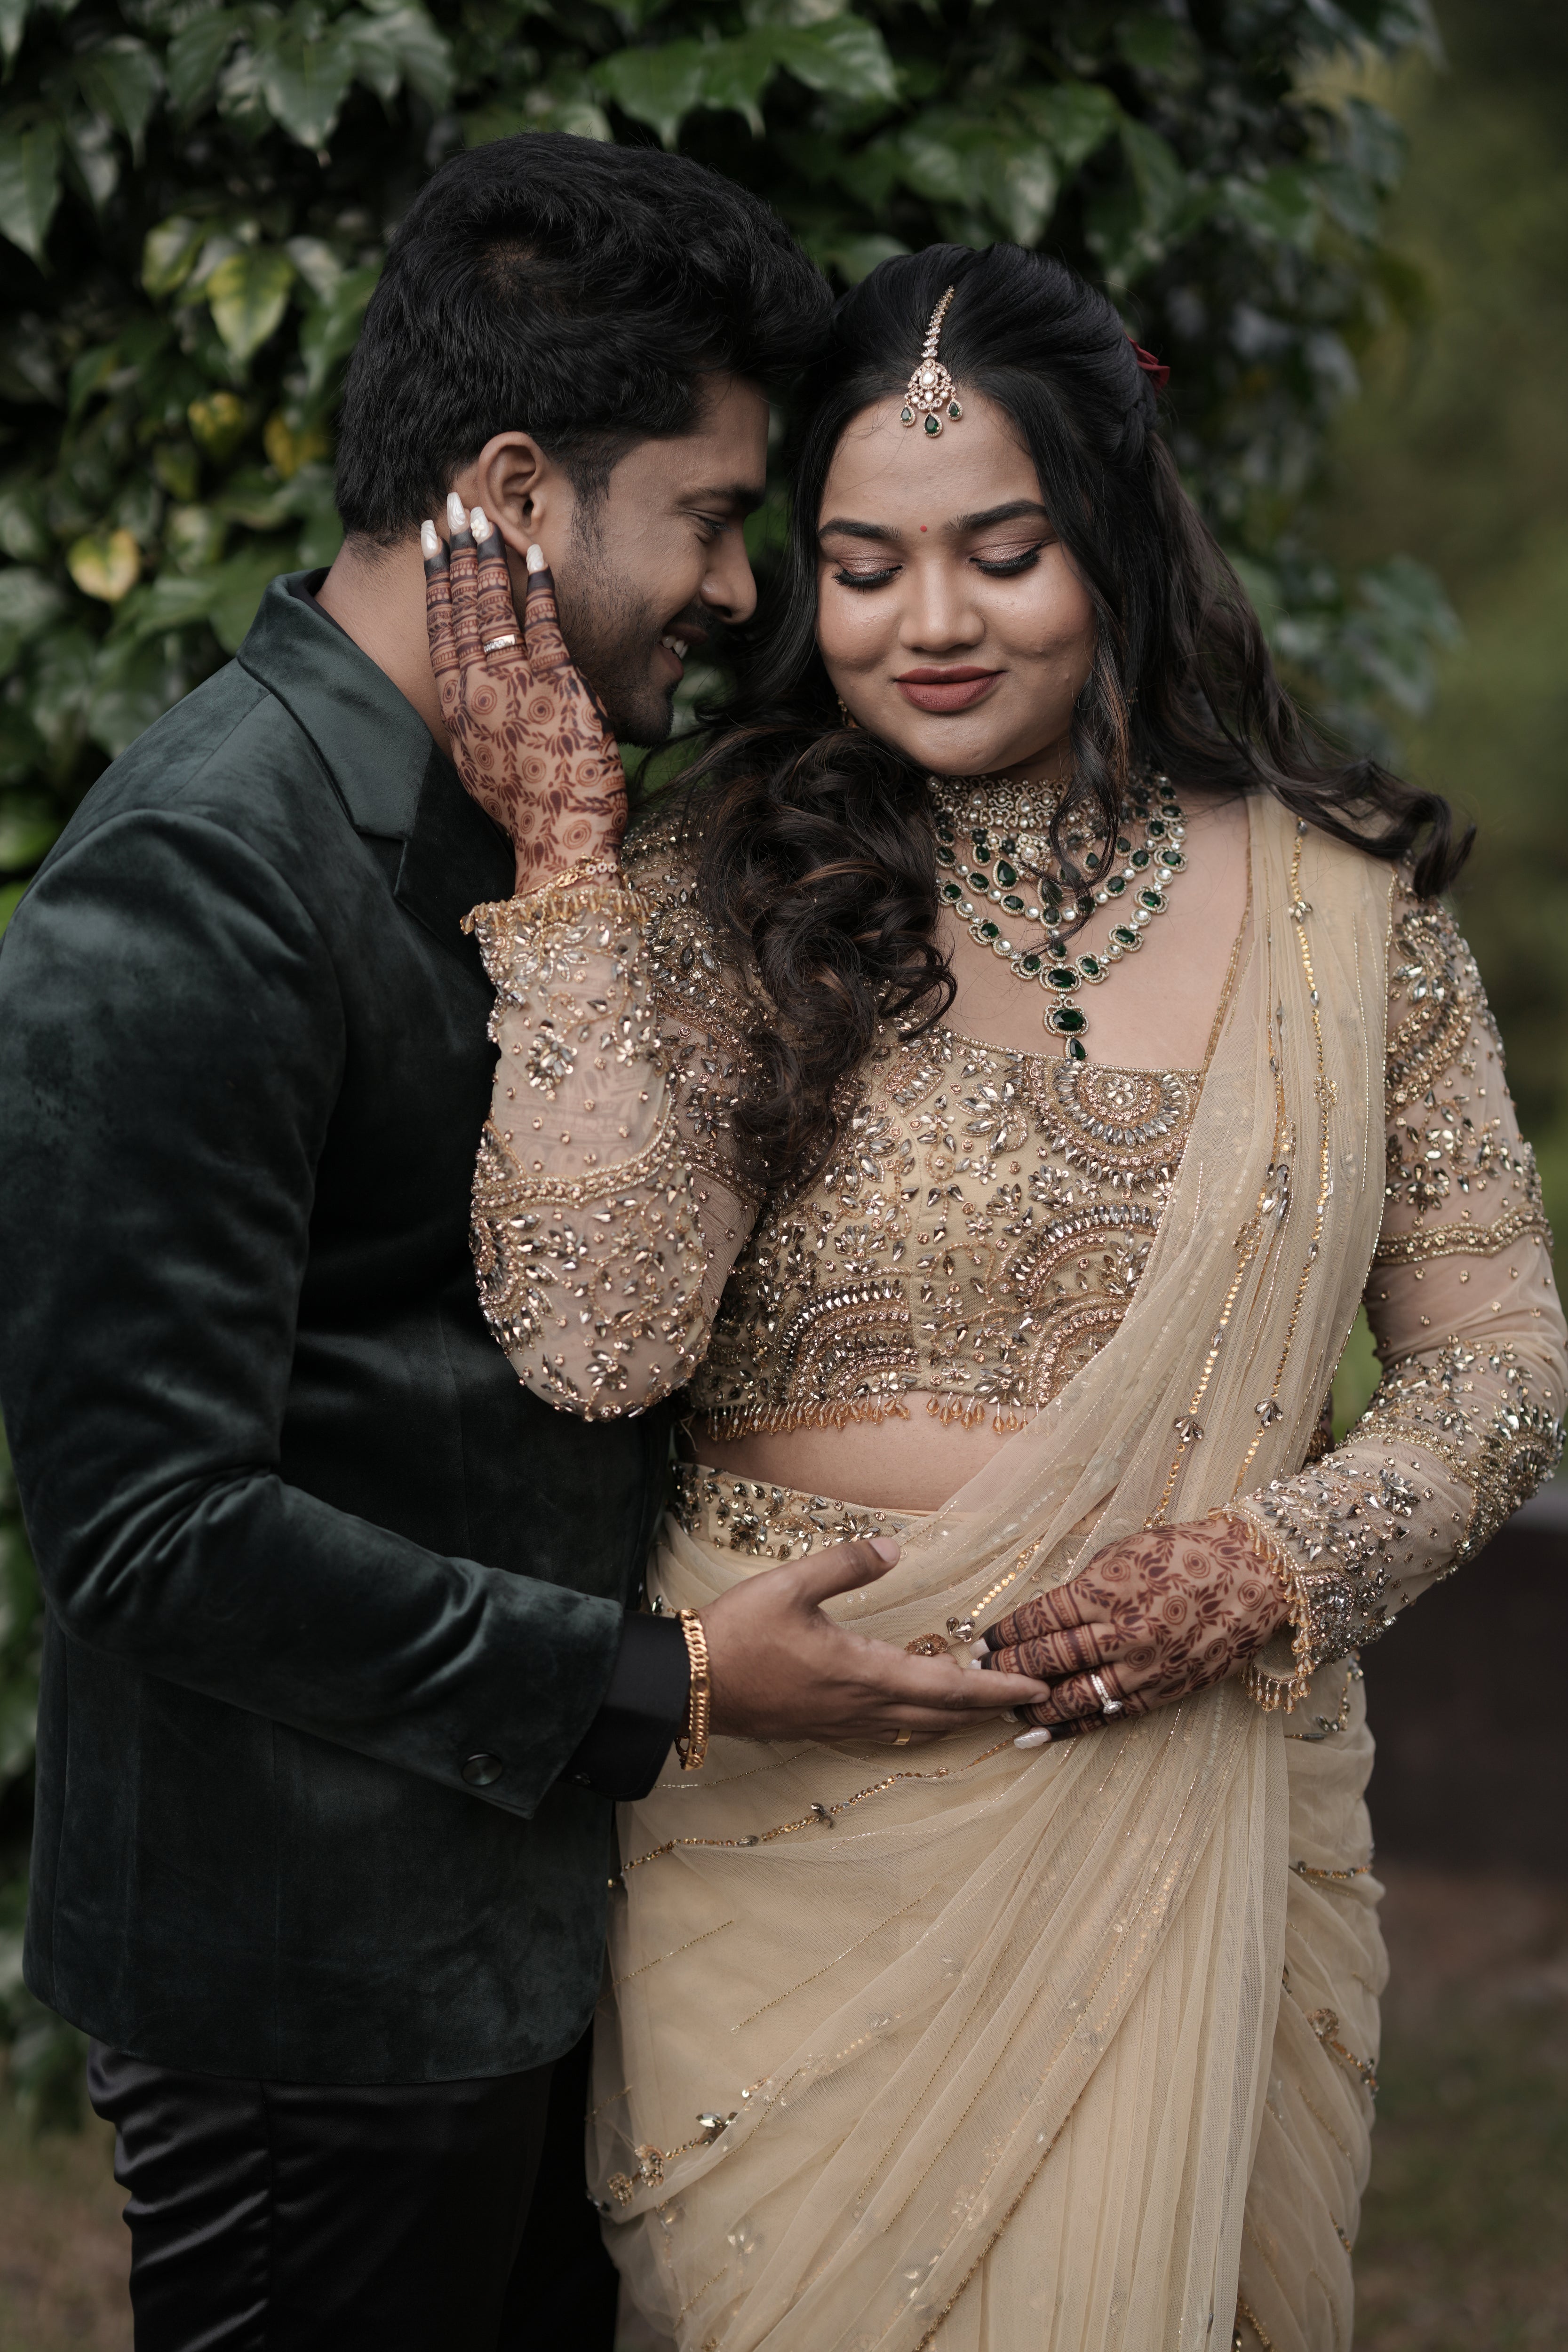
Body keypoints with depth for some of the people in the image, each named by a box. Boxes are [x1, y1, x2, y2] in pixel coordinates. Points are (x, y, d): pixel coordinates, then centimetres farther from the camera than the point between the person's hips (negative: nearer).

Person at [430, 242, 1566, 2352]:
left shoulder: (1339, 911, 0)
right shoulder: (711, 907, -5)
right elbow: (592, 1344, -19)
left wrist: (1280, 1565, -12)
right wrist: (567, 862, -19)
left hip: (1194, 1804, 2)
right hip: (791, 1811, -1)